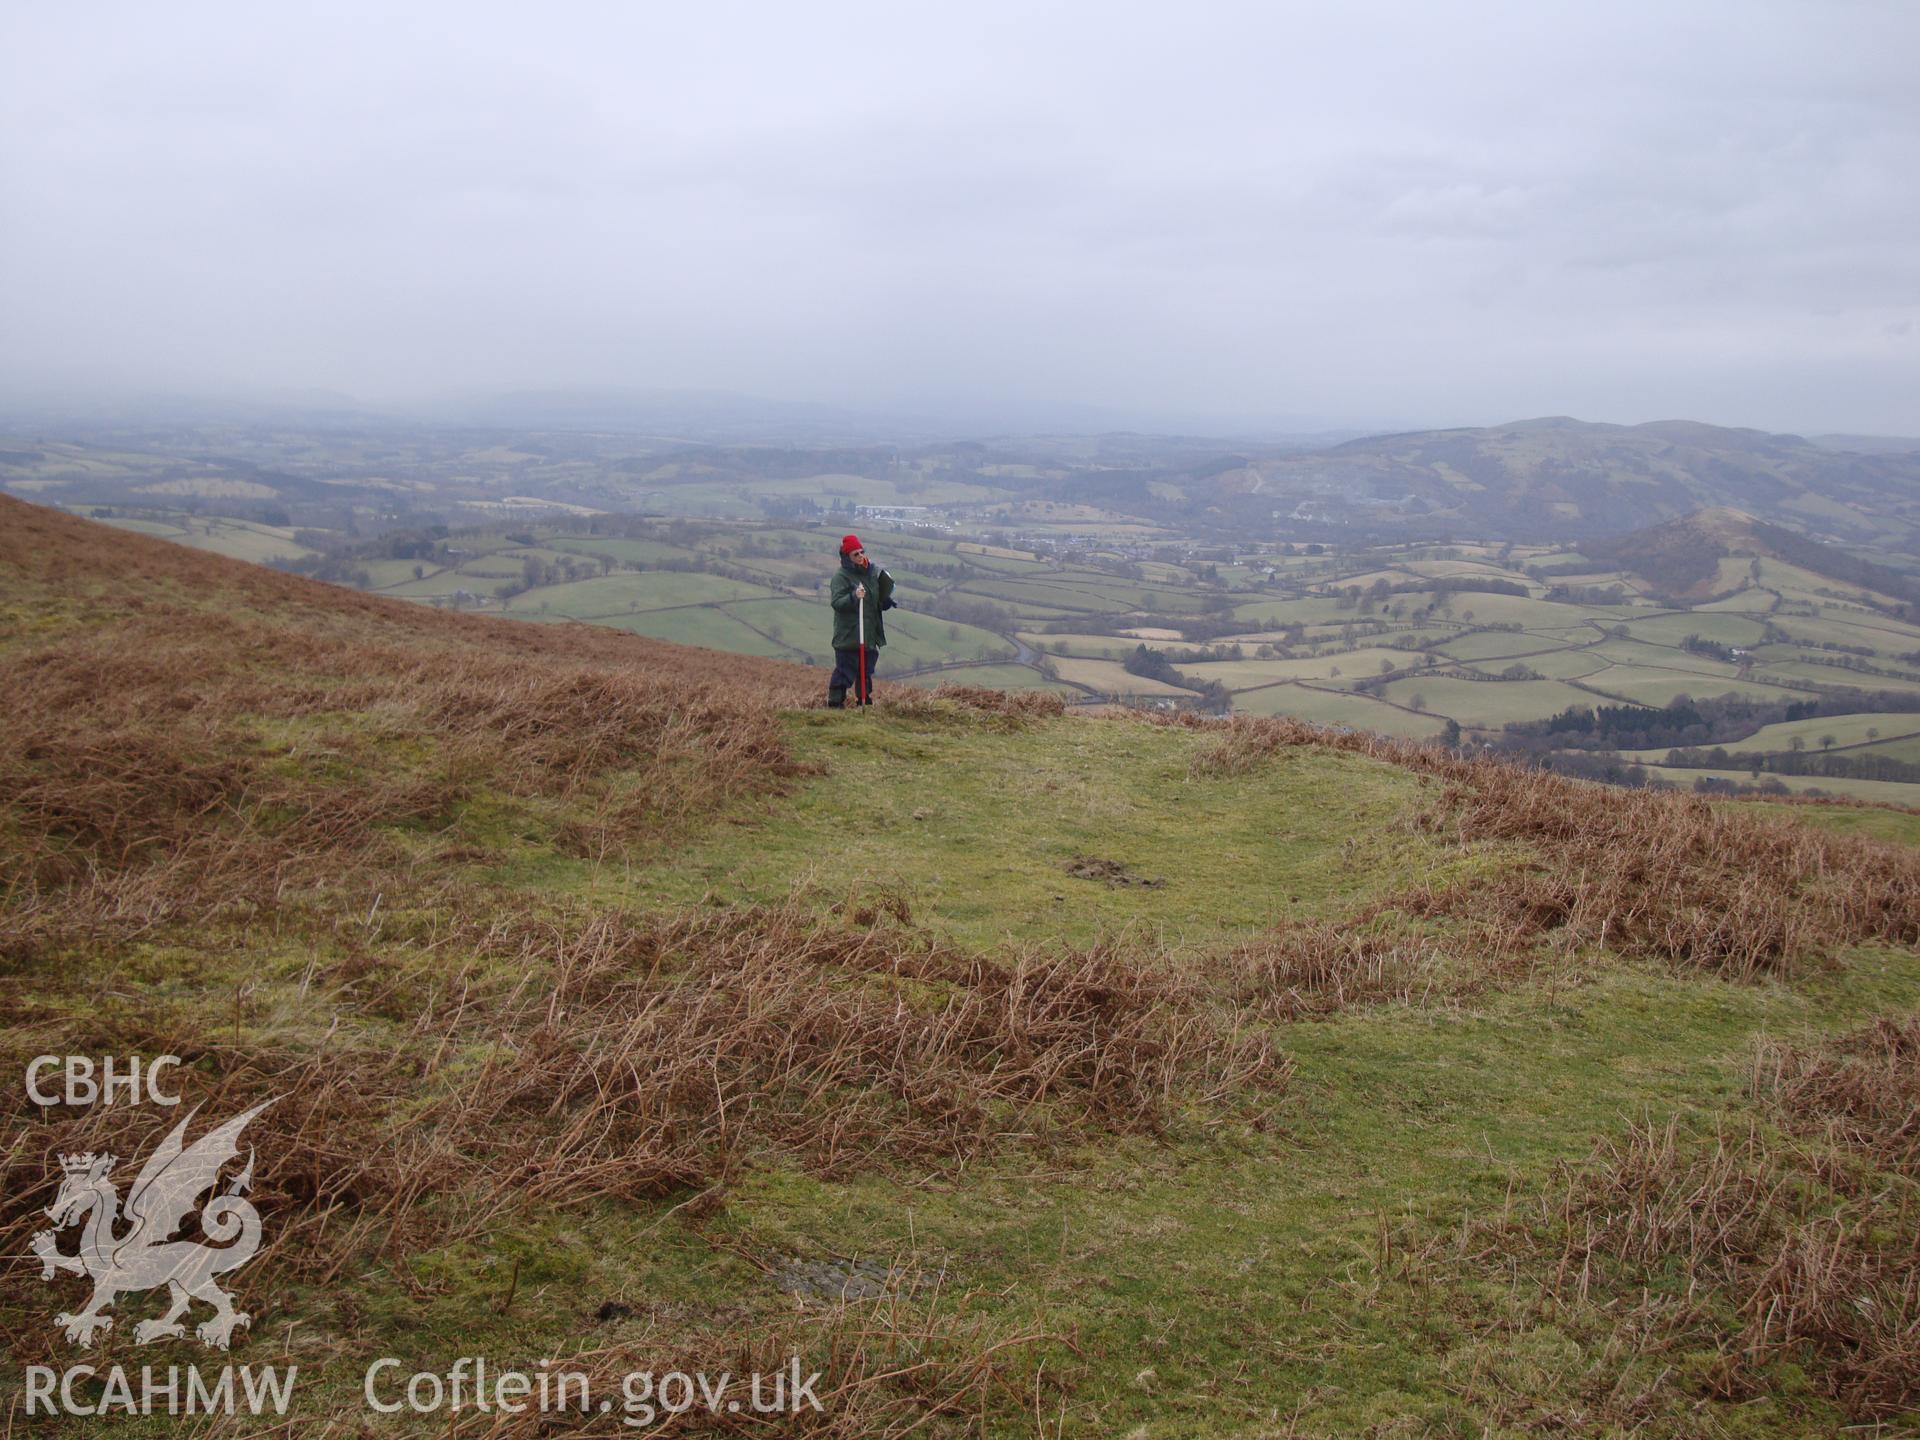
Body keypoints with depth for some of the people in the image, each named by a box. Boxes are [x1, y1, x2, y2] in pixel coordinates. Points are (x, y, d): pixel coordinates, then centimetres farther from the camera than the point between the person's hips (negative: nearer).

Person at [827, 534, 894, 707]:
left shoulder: (872, 572, 10)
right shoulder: (841, 576, -10)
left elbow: (880, 603, 22)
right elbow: (836, 602, -21)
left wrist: (886, 600, 0)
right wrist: (854, 597, -35)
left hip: (870, 634, 7)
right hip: (848, 636, -7)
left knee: (866, 671, 17)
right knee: (845, 671, -5)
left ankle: (864, 702, 30)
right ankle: (835, 703, 3)